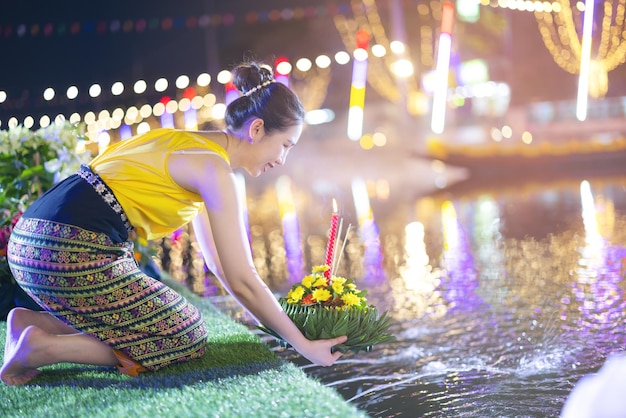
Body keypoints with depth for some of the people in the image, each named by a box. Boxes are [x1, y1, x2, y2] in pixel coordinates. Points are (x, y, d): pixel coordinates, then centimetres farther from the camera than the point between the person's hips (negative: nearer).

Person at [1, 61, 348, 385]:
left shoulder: (193, 147, 20)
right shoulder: (213, 168, -10)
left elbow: (219, 262, 25)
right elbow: (241, 281, -10)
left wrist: (277, 316, 25)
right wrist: (303, 345, -2)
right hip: (71, 252, -10)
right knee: (188, 340, 1)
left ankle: (32, 322, 8)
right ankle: (43, 347, -8)